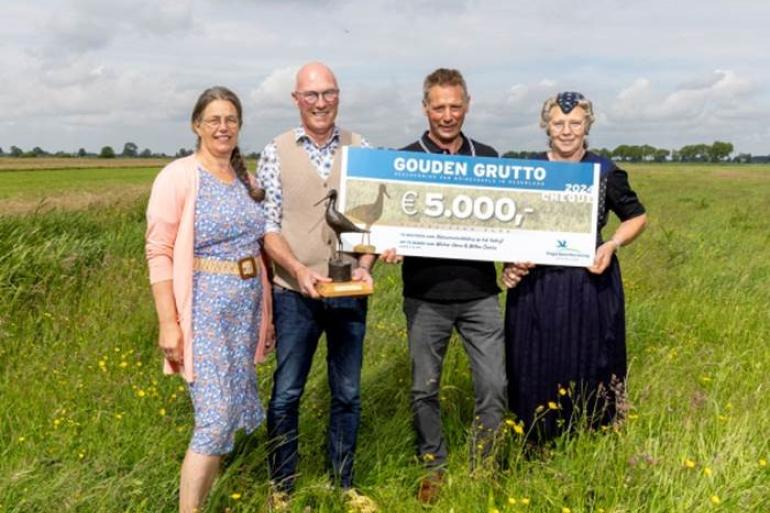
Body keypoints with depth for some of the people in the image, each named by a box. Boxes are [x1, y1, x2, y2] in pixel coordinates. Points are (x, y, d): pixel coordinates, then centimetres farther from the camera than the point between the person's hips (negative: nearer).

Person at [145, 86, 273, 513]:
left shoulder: (245, 179, 10)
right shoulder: (178, 176, -9)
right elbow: (158, 252, -11)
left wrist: (266, 310, 15)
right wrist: (168, 323, -16)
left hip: (245, 307, 7)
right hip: (205, 309, -6)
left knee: (232, 410, 12)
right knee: (216, 418, -10)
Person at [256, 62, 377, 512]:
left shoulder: (361, 150, 2)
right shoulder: (276, 152, -2)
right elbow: (267, 224, -4)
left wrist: (365, 266, -12)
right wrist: (298, 270, -18)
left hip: (350, 293, 2)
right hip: (295, 293, -1)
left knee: (348, 393, 12)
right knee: (286, 394, 5)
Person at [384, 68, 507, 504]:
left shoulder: (488, 158, 9)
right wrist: (388, 247, -19)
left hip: (480, 292, 1)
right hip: (426, 296, -1)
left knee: (494, 386, 1)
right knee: (425, 388, 10)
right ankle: (434, 467, 29)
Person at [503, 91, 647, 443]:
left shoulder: (605, 172, -1)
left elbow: (637, 217, 12)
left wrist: (612, 245, -7)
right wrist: (510, 262, -8)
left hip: (591, 286, -1)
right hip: (536, 288, 1)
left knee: (589, 369, 9)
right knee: (536, 372, 9)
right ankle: (536, 449, 26)